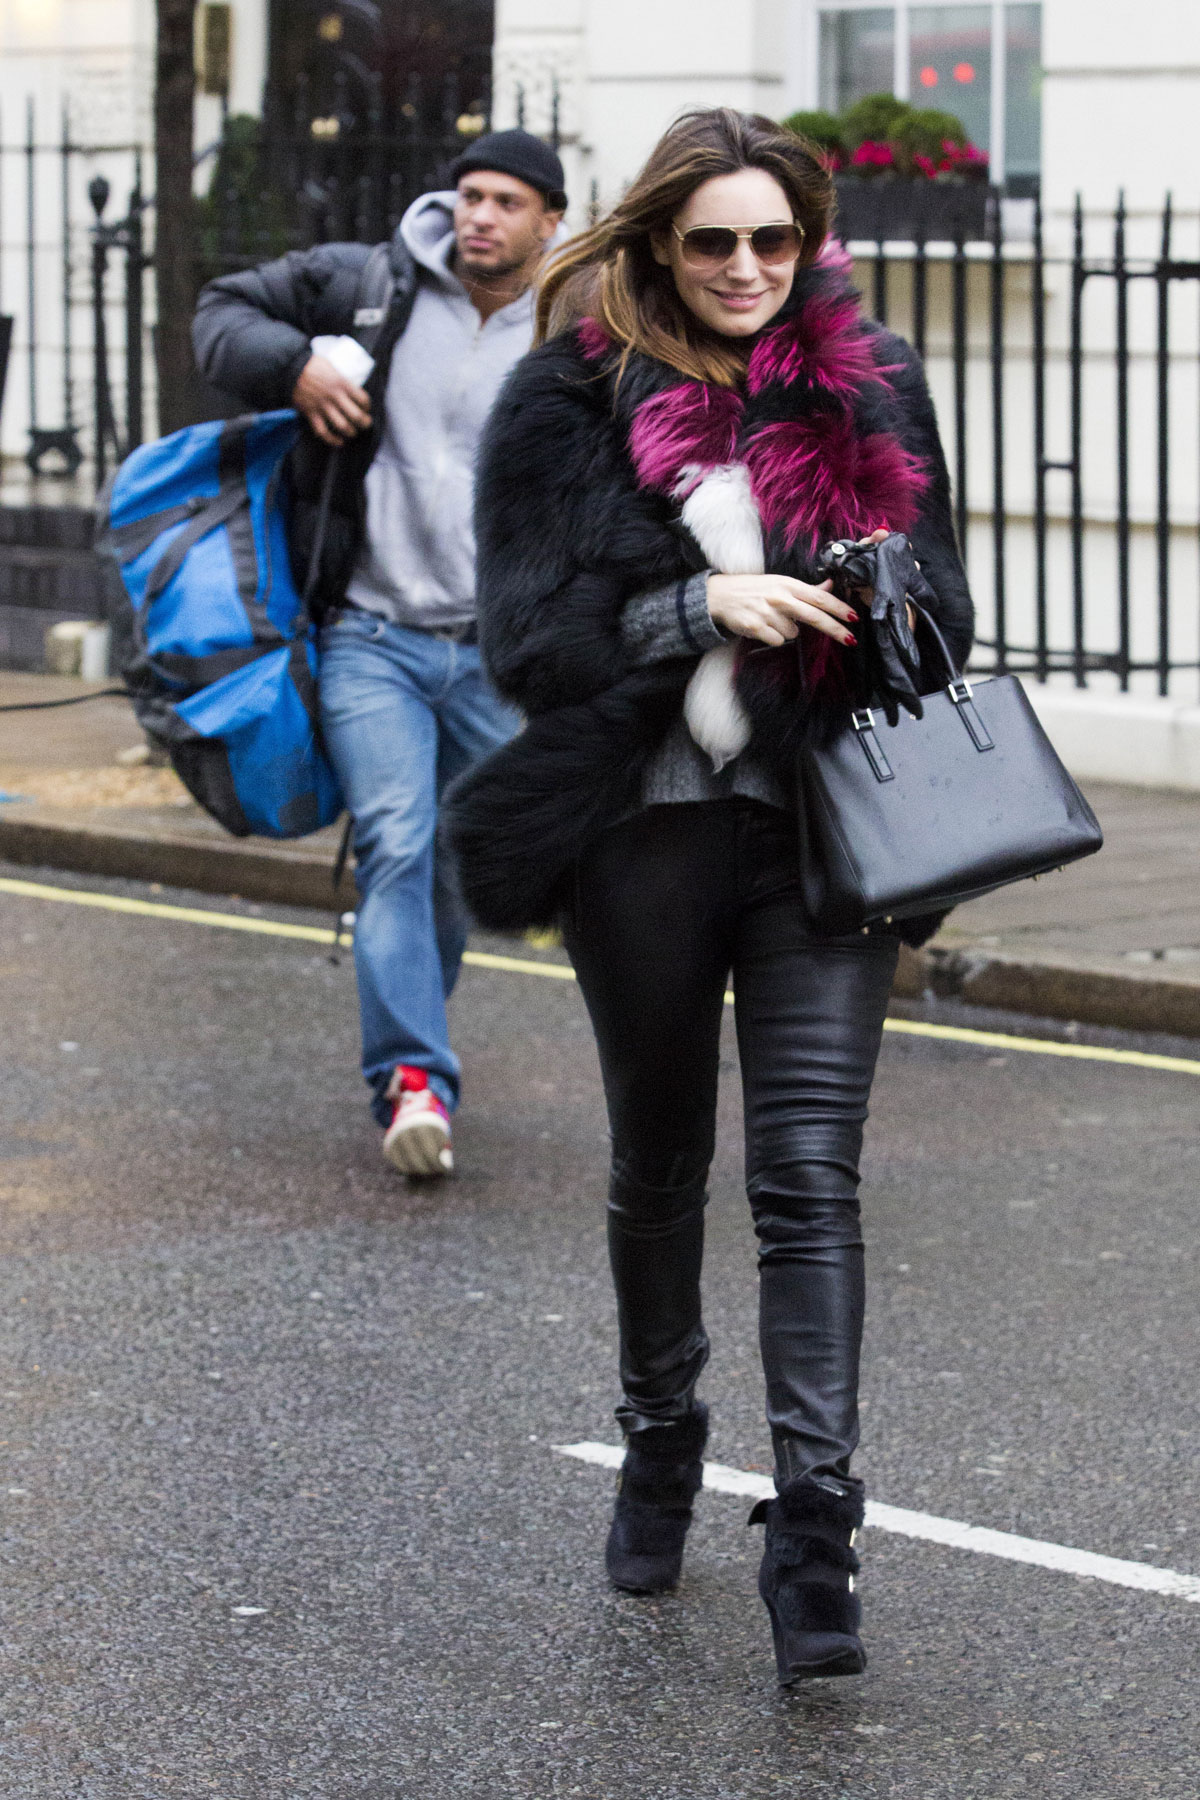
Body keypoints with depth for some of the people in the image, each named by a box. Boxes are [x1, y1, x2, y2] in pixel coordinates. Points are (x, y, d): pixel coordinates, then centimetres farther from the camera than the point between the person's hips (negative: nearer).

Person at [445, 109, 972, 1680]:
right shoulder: (572, 398, -2)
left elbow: (945, 606, 13)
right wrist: (706, 609, -19)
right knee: (660, 1164, 16)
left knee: (811, 1174, -10)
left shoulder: (874, 385, 5)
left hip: (825, 828, 0)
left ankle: (814, 1533, -12)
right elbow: (527, 634, -7)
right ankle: (661, 1441, 40)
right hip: (646, 829, 0)